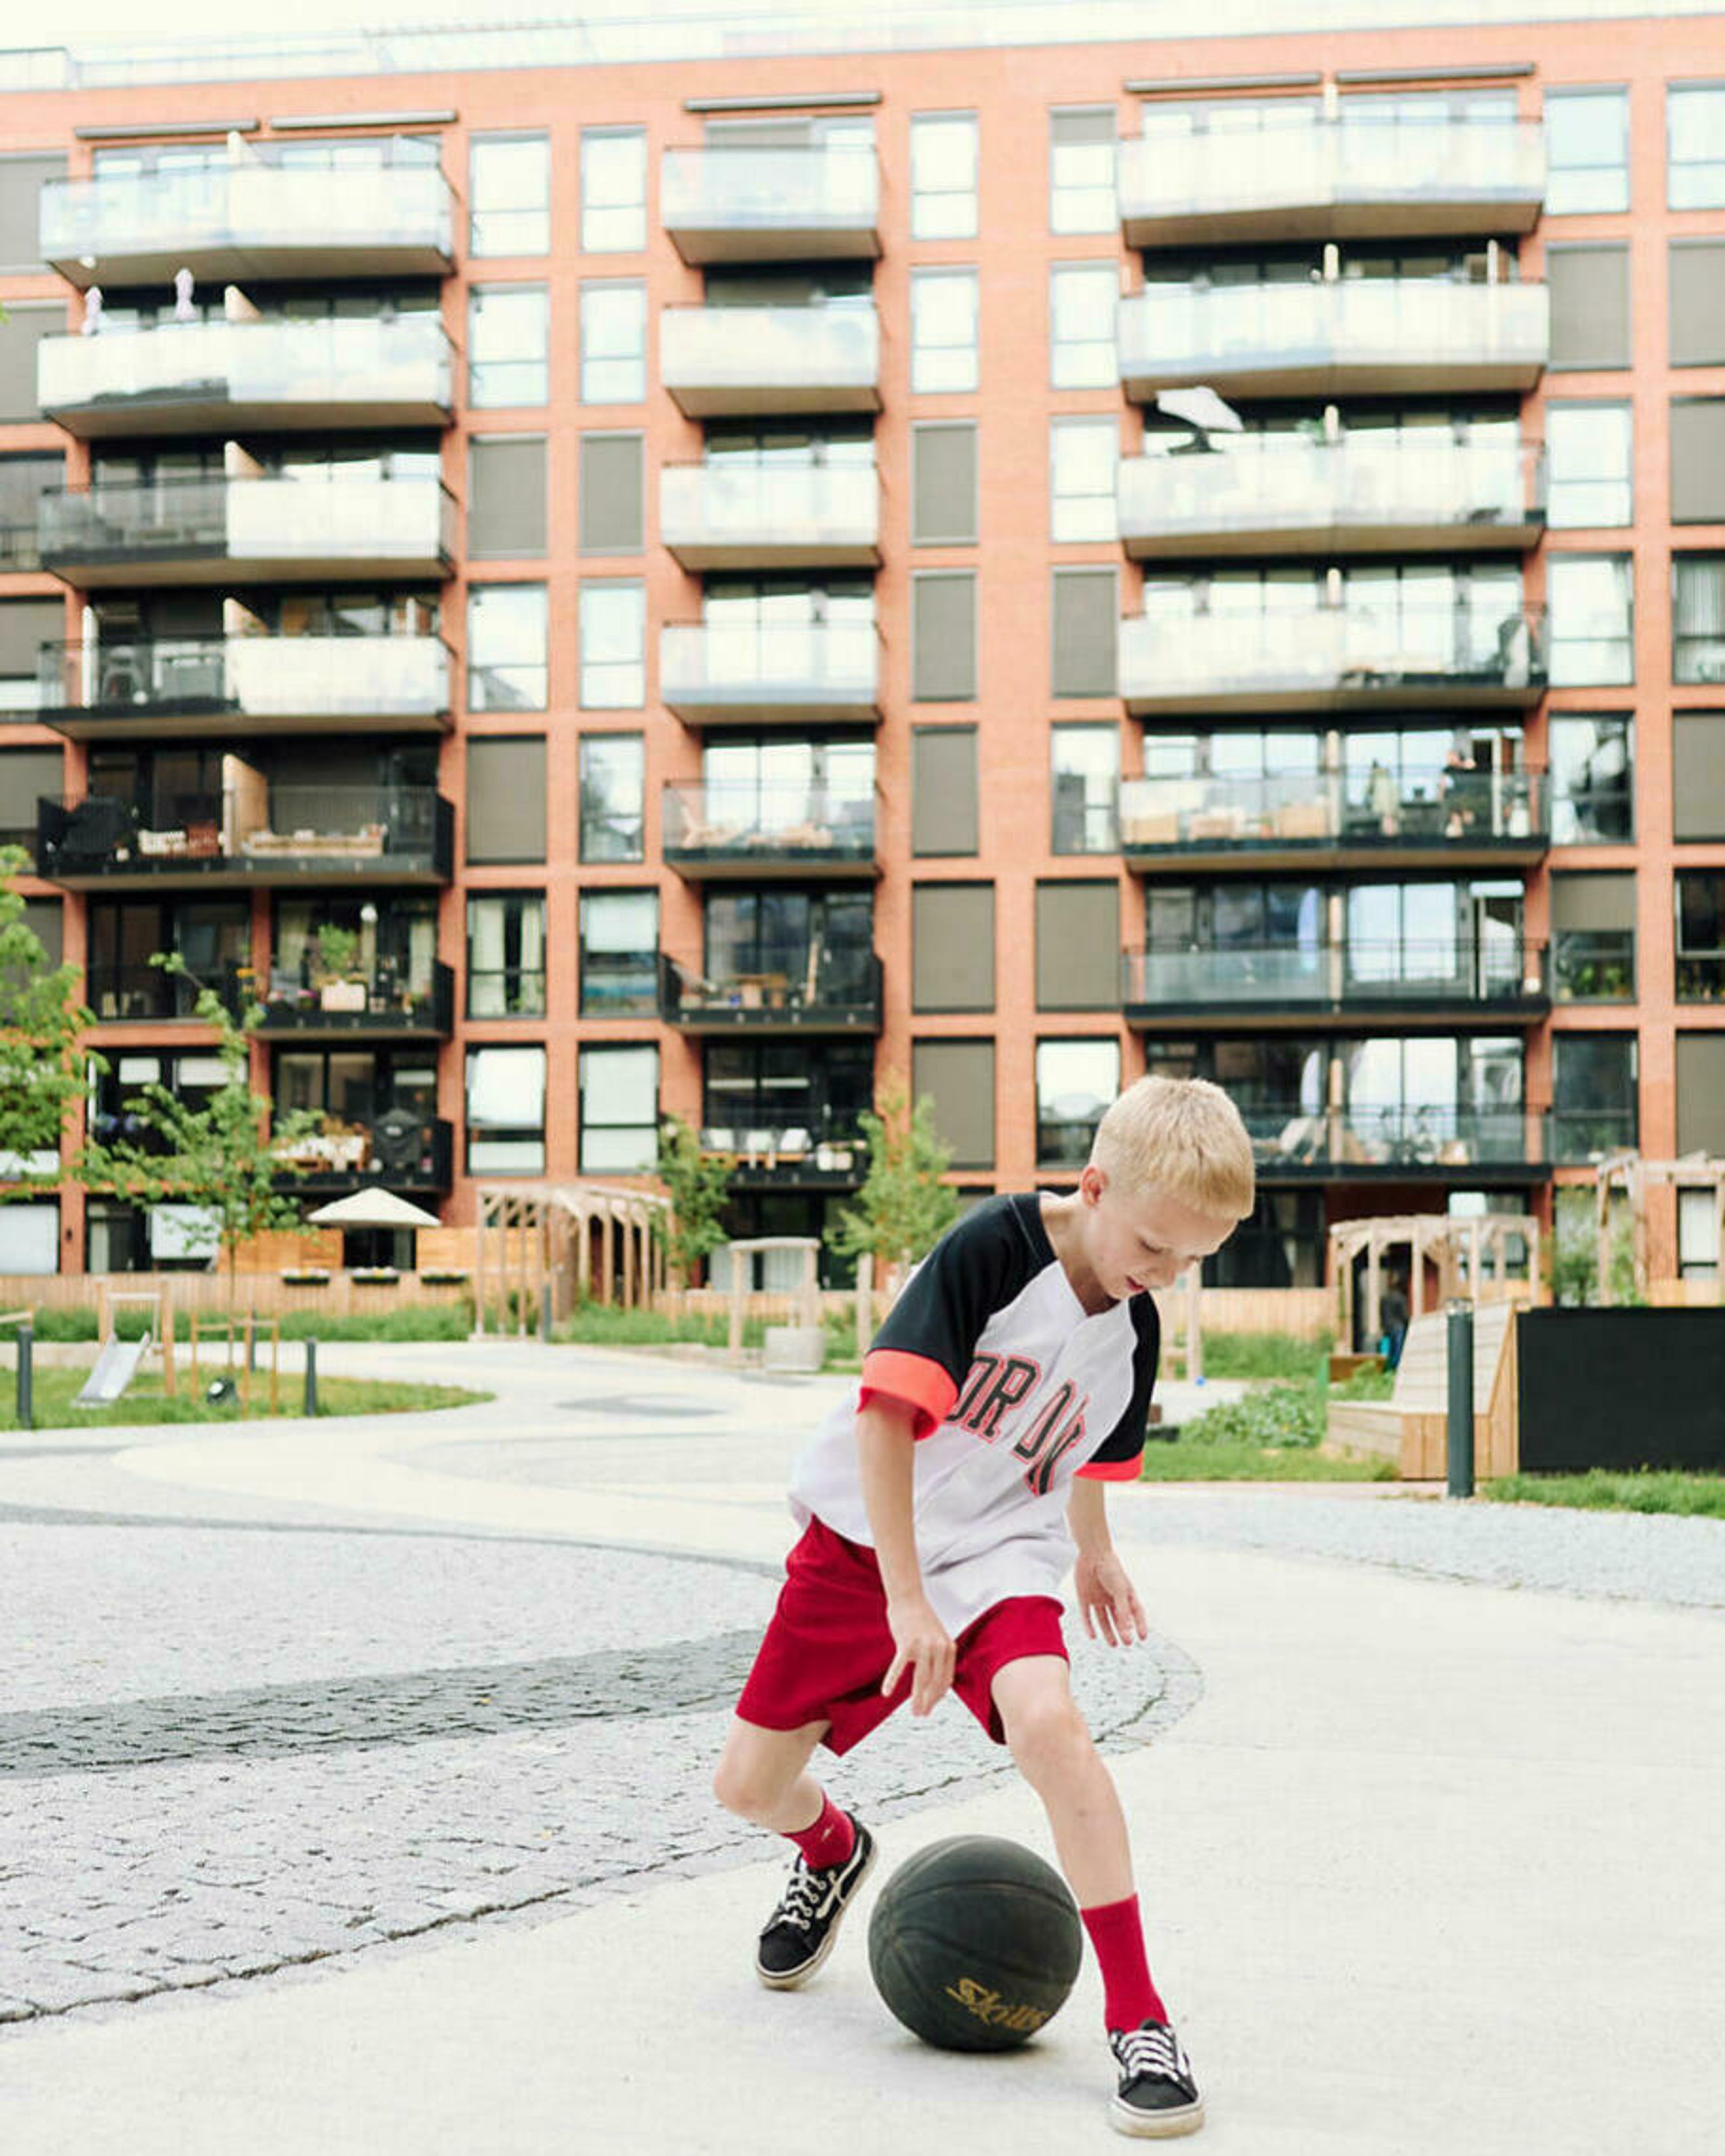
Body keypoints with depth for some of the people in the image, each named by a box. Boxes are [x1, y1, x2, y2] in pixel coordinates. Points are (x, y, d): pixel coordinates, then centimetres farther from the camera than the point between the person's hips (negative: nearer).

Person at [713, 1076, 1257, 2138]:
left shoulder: (1133, 1329, -1)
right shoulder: (992, 1248, -22)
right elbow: (884, 1415, -26)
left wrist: (1094, 1552, 34)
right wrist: (906, 1600, -27)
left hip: (998, 1552, 2)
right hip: (866, 1533, -2)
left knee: (1046, 1723, -29)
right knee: (750, 1784, 3)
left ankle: (1140, 2018, -20)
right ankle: (833, 1849, 42)